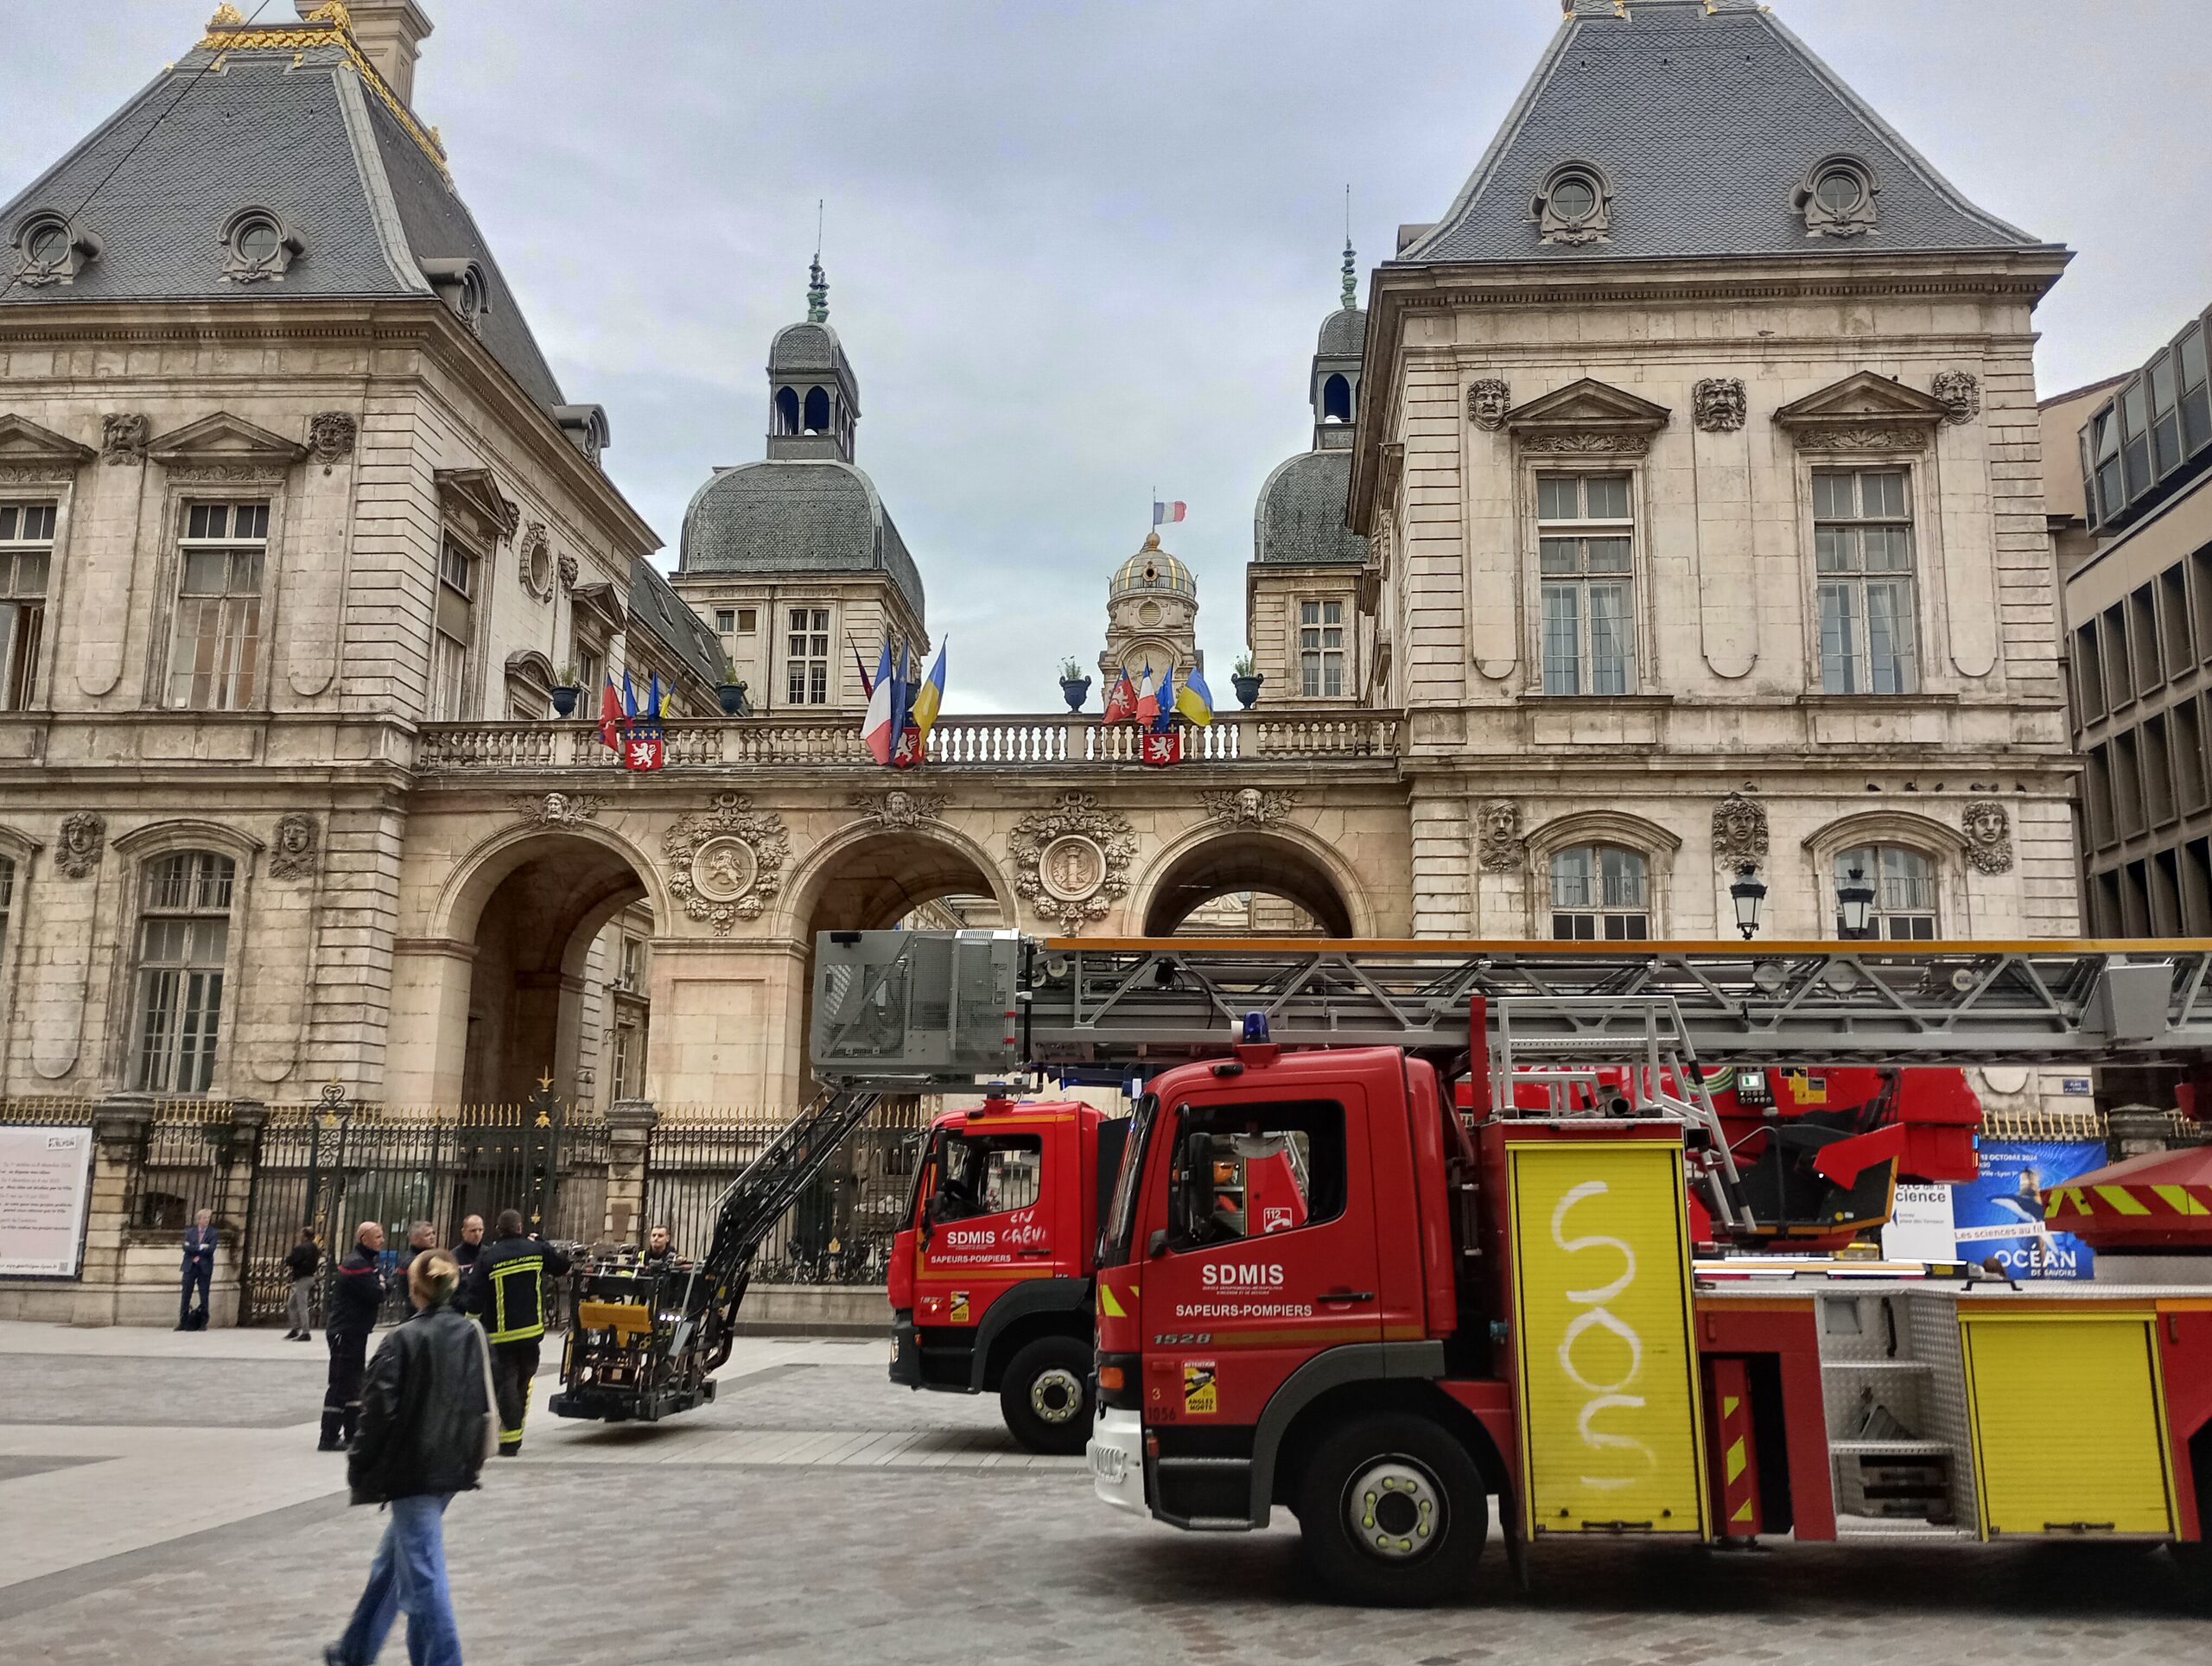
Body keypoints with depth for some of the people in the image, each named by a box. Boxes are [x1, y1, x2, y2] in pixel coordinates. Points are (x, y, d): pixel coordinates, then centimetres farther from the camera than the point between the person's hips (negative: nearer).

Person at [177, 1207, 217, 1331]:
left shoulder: (212, 1233, 4)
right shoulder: (190, 1231, 10)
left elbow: (210, 1250, -10)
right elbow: (186, 1247, -4)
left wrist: (193, 1249, -8)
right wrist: (200, 1247, -12)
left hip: (205, 1267, -2)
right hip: (190, 1266, 2)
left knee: (204, 1296, 0)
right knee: (186, 1295, -1)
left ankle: (203, 1323, 5)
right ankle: (183, 1322, 4)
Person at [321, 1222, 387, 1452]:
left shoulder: (367, 1261, 15)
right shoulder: (357, 1265, -18)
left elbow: (378, 1294, 15)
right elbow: (376, 1296, -22)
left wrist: (379, 1289, -6)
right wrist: (380, 1284, -1)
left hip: (355, 1332, 10)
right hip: (345, 1333, -10)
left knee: (354, 1383, 15)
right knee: (341, 1384, -6)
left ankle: (352, 1433, 23)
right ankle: (329, 1439, -1)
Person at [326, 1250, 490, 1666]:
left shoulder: (404, 1339, -15)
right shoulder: (471, 1336, 2)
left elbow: (379, 1410, -16)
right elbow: (481, 1406, 8)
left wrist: (360, 1467, -3)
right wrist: (472, 1459, 18)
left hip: (412, 1472, -7)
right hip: (451, 1470, 7)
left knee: (422, 1576, -1)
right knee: (390, 1562, 24)